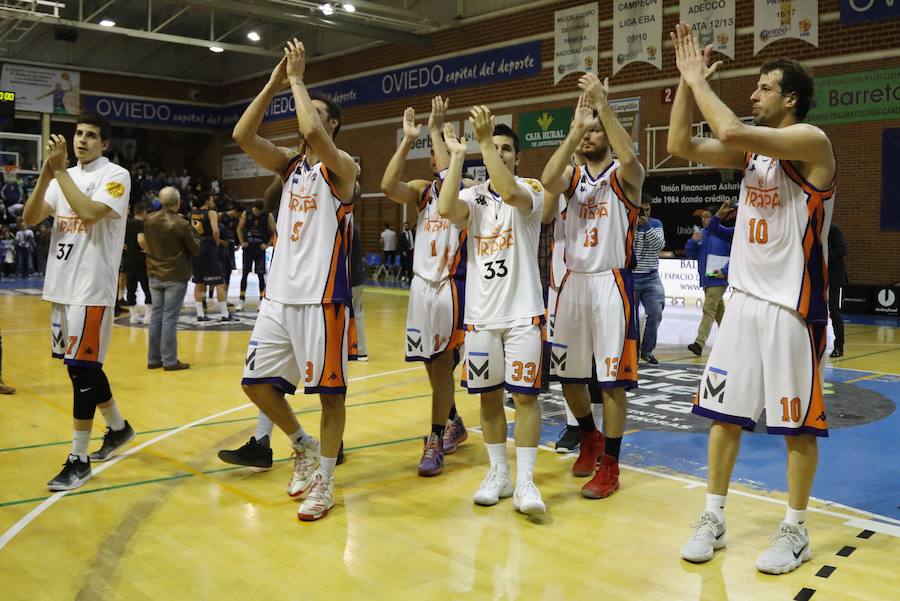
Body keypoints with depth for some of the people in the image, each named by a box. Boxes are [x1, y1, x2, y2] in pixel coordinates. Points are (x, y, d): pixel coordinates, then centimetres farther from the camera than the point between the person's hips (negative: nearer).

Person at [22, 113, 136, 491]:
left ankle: (79, 459, 1)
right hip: (61, 286, 8)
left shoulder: (116, 176, -7)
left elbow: (89, 213, -24)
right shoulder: (65, 177, 13)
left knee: (82, 368, -7)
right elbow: (30, 219, 3)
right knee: (82, 365, 16)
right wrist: (47, 173, -10)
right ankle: (117, 428, 35)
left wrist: (61, 171, -17)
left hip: (92, 289, -8)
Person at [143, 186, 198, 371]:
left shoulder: (149, 220, -1)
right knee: (170, 317, -3)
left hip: (154, 274, 5)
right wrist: (192, 236, 10)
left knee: (157, 315, 12)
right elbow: (195, 249, -7)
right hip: (176, 276, -5)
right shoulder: (181, 224, -16)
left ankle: (154, 358, 16)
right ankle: (170, 360, 0)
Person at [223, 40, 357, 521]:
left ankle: (324, 483, 13)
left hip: (322, 296, -7)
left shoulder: (342, 168, -5)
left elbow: (311, 131, -25)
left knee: (329, 390, 1)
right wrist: (275, 82, -1)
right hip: (279, 294, 7)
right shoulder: (291, 165, 14)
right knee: (256, 382, 8)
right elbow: (242, 135, 2)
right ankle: (303, 447, 29)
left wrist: (297, 79, -11)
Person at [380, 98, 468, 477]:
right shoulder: (422, 189, 9)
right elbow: (388, 186, -11)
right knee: (431, 362, 12)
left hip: (452, 285, -6)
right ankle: (454, 425, 31)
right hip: (422, 284, 6)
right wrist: (408, 139, -12)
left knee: (442, 361, -8)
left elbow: (449, 186, -27)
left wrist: (435, 130, -20)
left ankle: (436, 441, -2)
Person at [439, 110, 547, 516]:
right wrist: (457, 156, -12)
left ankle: (525, 481, 2)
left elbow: (509, 193, -27)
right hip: (480, 314, 4)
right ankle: (498, 474, 21)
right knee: (489, 395, 9)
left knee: (524, 395, -4)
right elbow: (446, 210, -17)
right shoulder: (473, 196, 7)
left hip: (522, 313, -3)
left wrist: (485, 138, -26)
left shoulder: (531, 189, -2)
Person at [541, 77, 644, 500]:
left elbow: (630, 157, -28)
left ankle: (610, 465, 10)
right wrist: (574, 130, -21)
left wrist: (603, 105, -28)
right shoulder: (573, 175, 9)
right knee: (567, 374, 12)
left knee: (612, 379, -2)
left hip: (611, 283, -5)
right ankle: (589, 438, 36)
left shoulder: (624, 176, -2)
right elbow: (548, 182, -15)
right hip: (574, 282, 5)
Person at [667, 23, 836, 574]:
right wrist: (688, 79, 1)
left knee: (799, 423, 4)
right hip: (744, 298, 7)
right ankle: (714, 519, 19)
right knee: (724, 411, 8)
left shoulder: (811, 141, -13)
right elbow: (682, 146, 6)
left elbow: (731, 131, -28)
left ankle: (796, 531, 18)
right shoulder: (752, 149, 11)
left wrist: (698, 79, -14)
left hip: (793, 304, -7)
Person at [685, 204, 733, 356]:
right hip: (705, 279, 7)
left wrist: (725, 271, -16)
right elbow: (690, 254, 9)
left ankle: (699, 343, -18)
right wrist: (693, 241, -8)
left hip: (718, 279, -7)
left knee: (708, 310, -13)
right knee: (719, 312, 18)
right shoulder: (700, 233, 9)